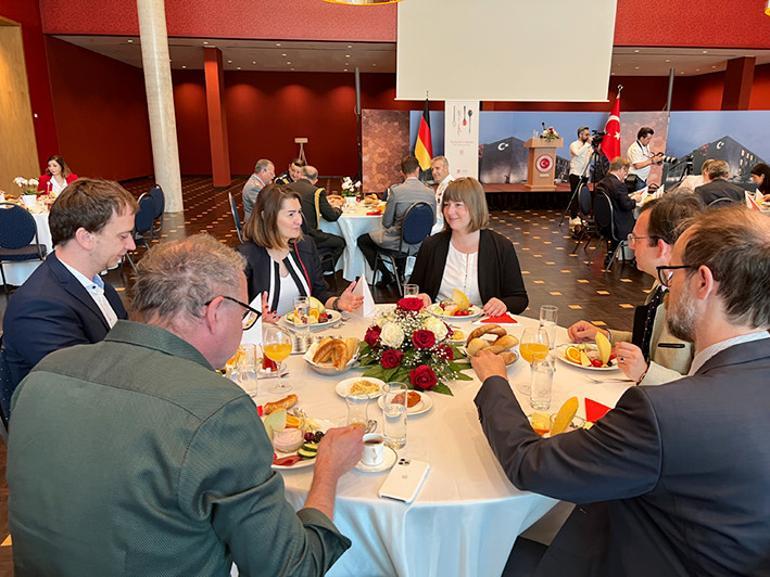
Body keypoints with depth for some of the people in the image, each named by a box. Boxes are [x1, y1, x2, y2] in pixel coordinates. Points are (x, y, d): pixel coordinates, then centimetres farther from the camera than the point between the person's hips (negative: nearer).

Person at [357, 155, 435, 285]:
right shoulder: (430, 193, -7)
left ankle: (386, 276, 14)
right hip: (419, 244, 5)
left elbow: (386, 223, -9)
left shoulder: (396, 190, -17)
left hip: (397, 242, -5)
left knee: (362, 240, 17)